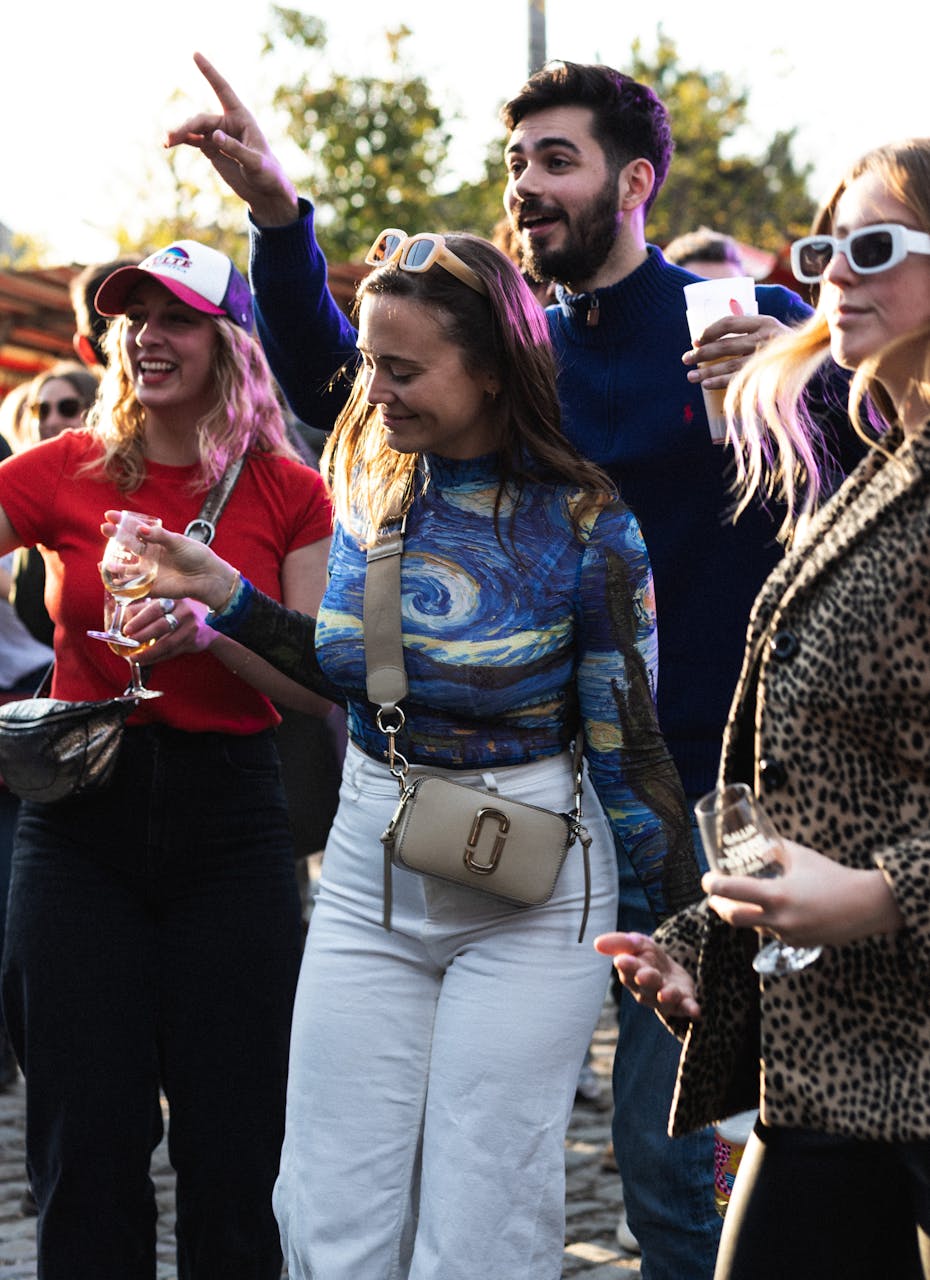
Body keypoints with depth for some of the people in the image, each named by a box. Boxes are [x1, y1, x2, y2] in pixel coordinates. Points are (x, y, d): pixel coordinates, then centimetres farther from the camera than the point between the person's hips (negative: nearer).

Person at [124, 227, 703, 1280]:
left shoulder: (583, 523, -13)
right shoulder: (369, 486, 2)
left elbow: (626, 743, -8)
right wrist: (229, 599, 2)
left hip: (528, 892, -5)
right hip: (368, 872, 5)